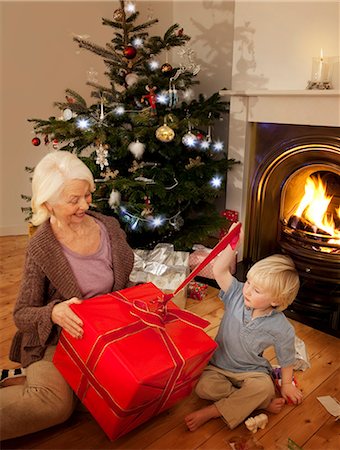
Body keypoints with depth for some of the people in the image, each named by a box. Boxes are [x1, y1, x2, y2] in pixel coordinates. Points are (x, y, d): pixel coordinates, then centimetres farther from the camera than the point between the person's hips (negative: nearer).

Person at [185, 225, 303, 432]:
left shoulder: (281, 328, -17)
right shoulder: (237, 295, -13)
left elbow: (286, 360, -2)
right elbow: (219, 270, -24)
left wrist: (287, 385, 8)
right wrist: (232, 245, -32)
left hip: (251, 372, -2)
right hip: (218, 366, 2)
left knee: (264, 387, -33)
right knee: (204, 387, -24)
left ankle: (211, 412, -21)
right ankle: (263, 402, -11)